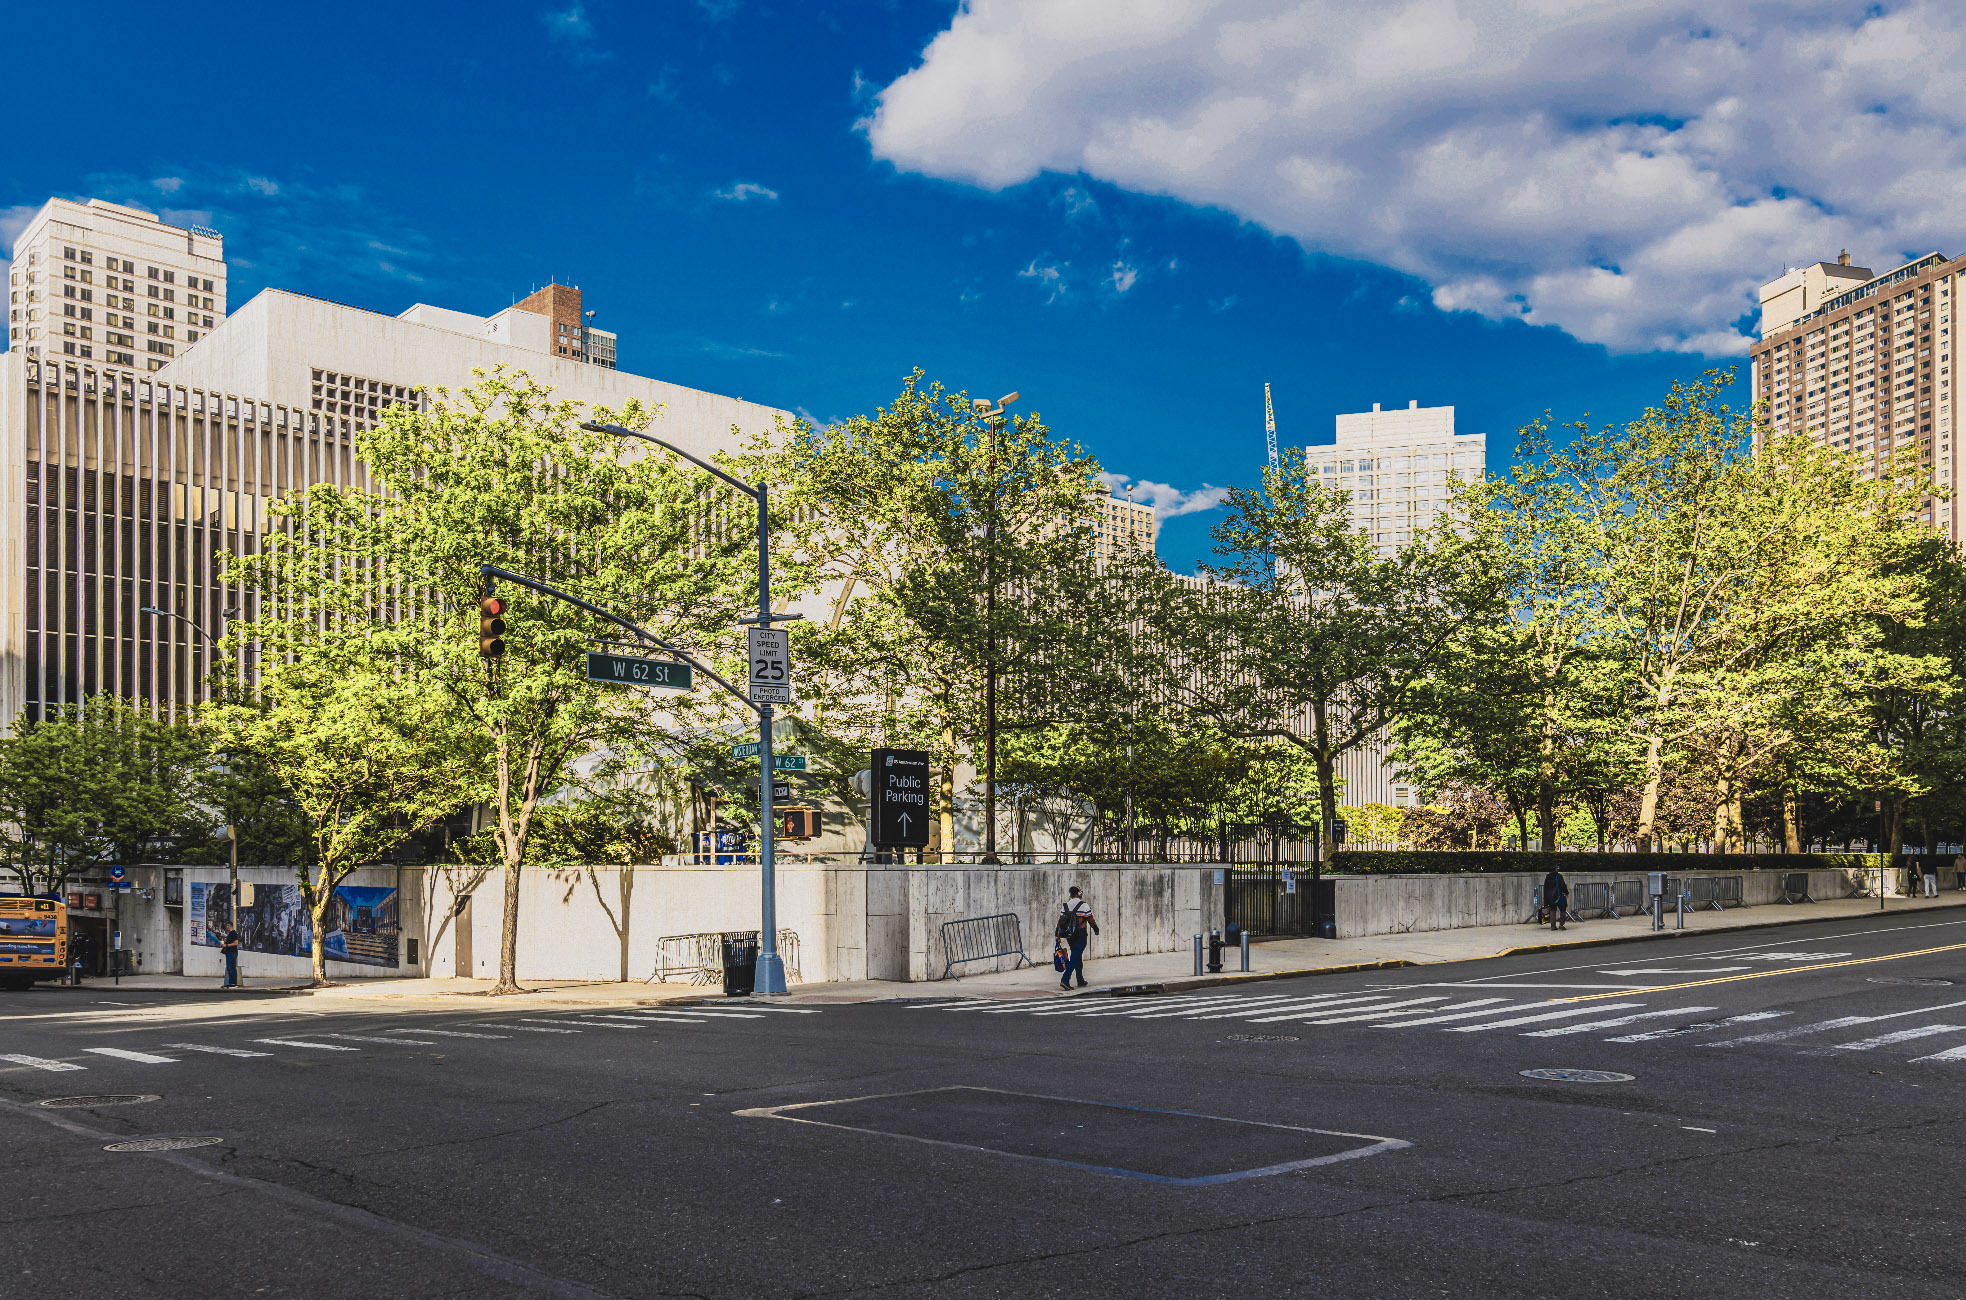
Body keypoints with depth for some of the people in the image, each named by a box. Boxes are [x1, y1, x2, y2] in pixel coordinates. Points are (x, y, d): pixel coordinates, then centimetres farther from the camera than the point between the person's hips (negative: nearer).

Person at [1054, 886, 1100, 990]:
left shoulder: (1065, 906, 6)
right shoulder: (1084, 905, -9)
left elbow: (1060, 920, 7)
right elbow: (1090, 920, -6)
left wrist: (1057, 934, 13)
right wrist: (1096, 930, 9)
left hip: (1069, 937, 6)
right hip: (1080, 936, -6)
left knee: (1077, 958, 17)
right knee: (1075, 958, -6)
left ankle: (1081, 981, 22)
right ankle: (1065, 980, -18)